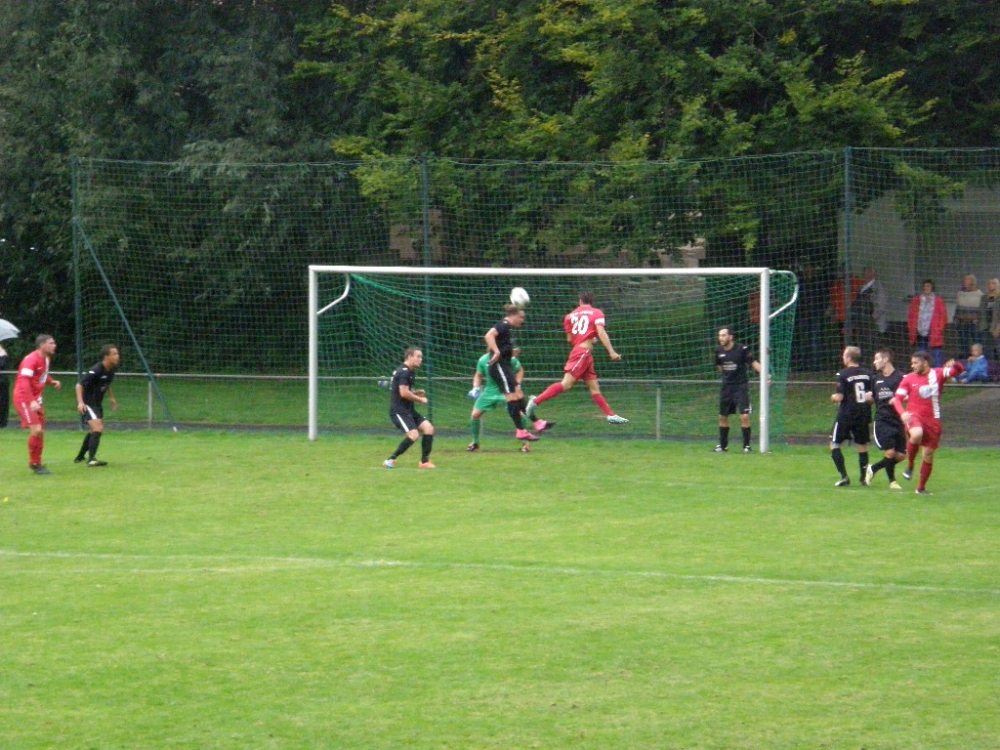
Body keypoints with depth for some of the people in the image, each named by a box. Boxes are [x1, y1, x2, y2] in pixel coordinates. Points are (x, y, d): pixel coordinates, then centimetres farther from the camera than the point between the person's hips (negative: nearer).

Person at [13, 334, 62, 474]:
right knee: (36, 430, -16)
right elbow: (23, 382, -27)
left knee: (41, 432, 10)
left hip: (36, 400, 9)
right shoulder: (31, 360, -20)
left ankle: (37, 464, 20)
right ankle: (34, 463, -4)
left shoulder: (46, 359, 9)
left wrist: (52, 382, 3)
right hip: (24, 398, -9)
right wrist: (32, 402, -36)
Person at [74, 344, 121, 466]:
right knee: (98, 429, -23)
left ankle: (80, 457, 38)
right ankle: (91, 459, -25)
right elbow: (79, 385, -27)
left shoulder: (111, 370, 0)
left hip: (97, 404, 10)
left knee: (96, 431, 22)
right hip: (87, 404, -10)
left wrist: (112, 398, 21)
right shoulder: (96, 371, -26)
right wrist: (80, 402, -37)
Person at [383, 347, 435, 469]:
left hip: (409, 411, 10)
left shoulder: (410, 372, 17)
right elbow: (404, 393, -23)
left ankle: (424, 462, 6)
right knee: (414, 434, -22)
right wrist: (420, 399, -10)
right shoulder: (404, 372, -15)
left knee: (429, 428, 0)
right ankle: (390, 460, -13)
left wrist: (415, 392, 11)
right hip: (399, 411, -10)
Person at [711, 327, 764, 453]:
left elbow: (753, 362, -8)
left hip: (741, 386, -5)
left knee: (744, 416, -12)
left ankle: (747, 446, -3)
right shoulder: (719, 351, 3)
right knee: (723, 417, 10)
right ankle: (723, 445, 23)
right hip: (727, 386, 5)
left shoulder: (742, 349, -12)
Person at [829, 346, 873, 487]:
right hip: (863, 415, 5)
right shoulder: (868, 374, 3)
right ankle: (864, 477, 9)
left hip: (846, 415, -5)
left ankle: (844, 476, -5)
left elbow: (839, 397, -14)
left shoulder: (843, 375, -12)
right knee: (862, 446, 12)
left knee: (834, 444, 5)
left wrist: (834, 397, 7)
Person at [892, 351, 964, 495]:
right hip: (914, 416, -2)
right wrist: (902, 413, -20)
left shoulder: (937, 374, 1)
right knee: (917, 434, -37)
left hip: (933, 420, 2)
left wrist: (954, 365, -35)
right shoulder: (909, 378, 2)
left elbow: (958, 370, -10)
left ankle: (921, 488, 23)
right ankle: (910, 465, -14)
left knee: (928, 456, 6)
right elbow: (898, 398, 0)